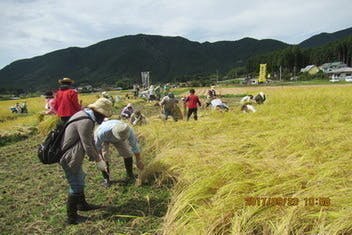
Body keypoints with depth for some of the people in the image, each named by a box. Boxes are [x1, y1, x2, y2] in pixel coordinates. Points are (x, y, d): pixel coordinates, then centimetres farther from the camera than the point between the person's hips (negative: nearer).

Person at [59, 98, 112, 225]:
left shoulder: (85, 114, 7)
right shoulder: (86, 122, -26)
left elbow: (90, 139, 14)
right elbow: (87, 145, -23)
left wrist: (98, 155, 14)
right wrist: (98, 161, -12)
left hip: (70, 155, 10)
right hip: (70, 158, -10)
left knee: (79, 180, 24)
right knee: (76, 186, 3)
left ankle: (82, 204, 44)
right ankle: (72, 217, 19)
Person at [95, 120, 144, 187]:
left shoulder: (128, 131, -38)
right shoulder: (103, 132, -46)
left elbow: (135, 145, -22)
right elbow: (96, 146, -27)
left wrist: (139, 161, -14)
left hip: (117, 137, 2)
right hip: (103, 139, -2)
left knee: (127, 153, -9)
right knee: (104, 157, -17)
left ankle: (130, 175, 10)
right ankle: (106, 179, 4)